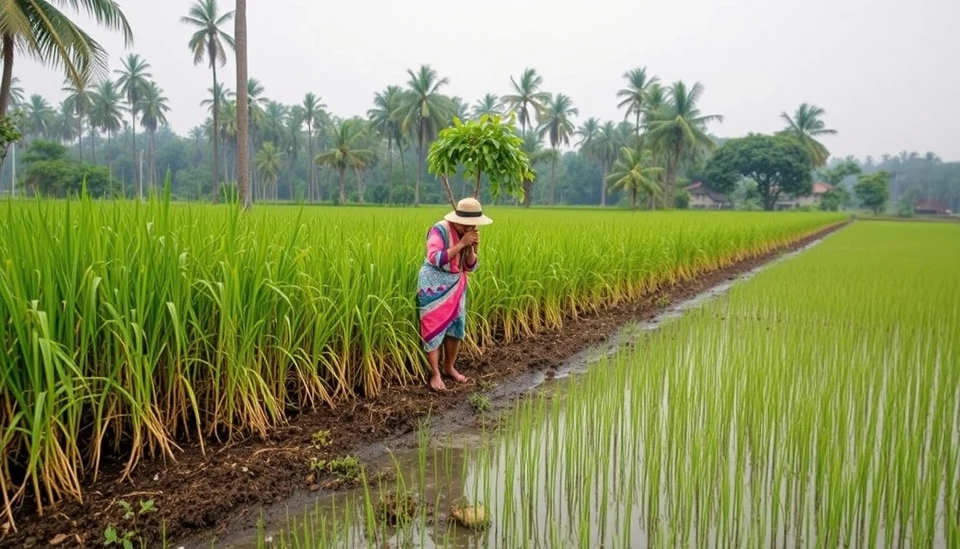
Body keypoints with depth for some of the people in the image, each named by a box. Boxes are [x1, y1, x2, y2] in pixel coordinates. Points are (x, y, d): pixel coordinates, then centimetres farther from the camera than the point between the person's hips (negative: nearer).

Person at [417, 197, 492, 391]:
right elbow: (435, 259, -29)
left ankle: (449, 367, 27)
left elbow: (471, 267, 3)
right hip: (433, 286, -6)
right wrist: (461, 244, -29)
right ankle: (435, 374, 4)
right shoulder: (439, 230, -19)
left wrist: (473, 248, -16)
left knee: (456, 326, 10)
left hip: (456, 286, 7)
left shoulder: (468, 234, 1)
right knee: (433, 328, -3)